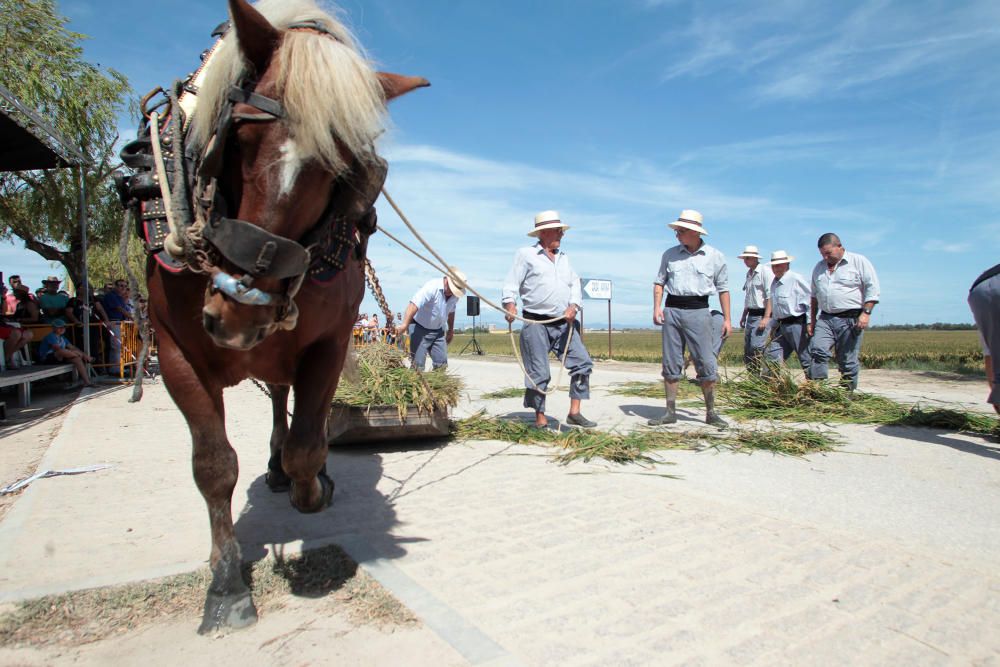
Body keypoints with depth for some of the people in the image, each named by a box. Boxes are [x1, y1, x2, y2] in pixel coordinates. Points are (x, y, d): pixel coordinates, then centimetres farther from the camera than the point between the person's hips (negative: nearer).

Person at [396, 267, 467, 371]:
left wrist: (451, 330, 24)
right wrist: (404, 324, -47)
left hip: (438, 331, 7)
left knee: (442, 364, 6)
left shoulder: (455, 294, -1)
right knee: (418, 364, -10)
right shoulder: (432, 287, -25)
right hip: (420, 329, -7)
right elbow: (414, 304, -36)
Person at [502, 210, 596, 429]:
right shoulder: (526, 255, 1)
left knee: (583, 363, -2)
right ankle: (540, 419, 11)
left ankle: (574, 413, 7)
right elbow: (511, 284, -5)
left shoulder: (564, 258, 19)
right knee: (539, 373, -1)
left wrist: (573, 306, -5)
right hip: (536, 324, -6)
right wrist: (510, 304, -22)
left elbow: (575, 284, 13)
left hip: (564, 323, 6)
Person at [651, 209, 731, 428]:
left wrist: (727, 318, 3)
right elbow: (659, 282, 13)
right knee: (670, 364, 4)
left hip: (699, 311, -2)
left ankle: (711, 413, 11)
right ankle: (670, 412, 12)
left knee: (707, 363, -3)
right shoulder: (670, 254, 9)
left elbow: (723, 289, 8)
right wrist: (657, 307, -2)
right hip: (672, 310, 2)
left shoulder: (715, 257, 4)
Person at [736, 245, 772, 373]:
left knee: (756, 346, -18)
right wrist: (744, 315, 22)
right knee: (747, 349, 7)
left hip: (762, 315, -8)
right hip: (751, 315, 8)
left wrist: (766, 318, -21)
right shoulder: (749, 274, 16)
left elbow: (770, 296, -16)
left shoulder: (765, 271, -9)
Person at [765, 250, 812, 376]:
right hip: (782, 325, 9)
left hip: (796, 324, -9)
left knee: (806, 358, -2)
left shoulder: (796, 279, -11)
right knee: (773, 354, 7)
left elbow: (810, 299, -14)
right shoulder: (775, 282, 15)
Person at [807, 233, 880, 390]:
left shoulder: (859, 262, 1)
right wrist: (812, 320, 20)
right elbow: (814, 296, 24)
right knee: (817, 351, -15)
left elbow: (872, 289, -4)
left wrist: (866, 313, -15)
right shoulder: (819, 267, 17)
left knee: (847, 361, -1)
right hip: (825, 319, 4)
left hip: (850, 319, -4)